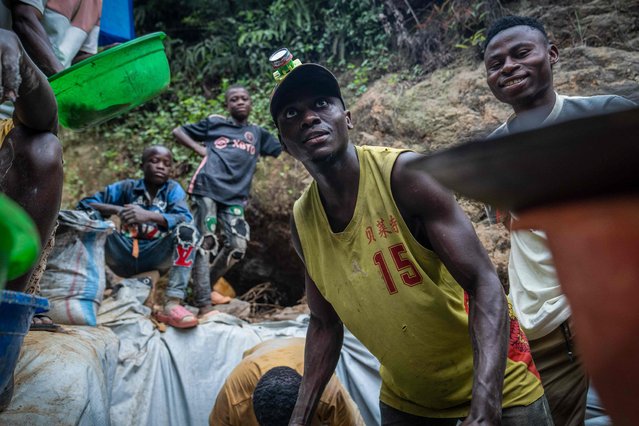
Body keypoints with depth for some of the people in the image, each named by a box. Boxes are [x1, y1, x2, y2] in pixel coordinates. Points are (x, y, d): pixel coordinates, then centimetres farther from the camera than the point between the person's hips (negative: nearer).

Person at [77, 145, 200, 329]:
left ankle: (173, 304, -35)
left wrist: (149, 215, -28)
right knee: (92, 217, -11)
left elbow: (185, 219, -13)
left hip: (156, 258, -1)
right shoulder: (127, 187, 8)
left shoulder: (173, 189, 5)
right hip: (124, 258, 1)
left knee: (187, 230, -24)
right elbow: (85, 203, 2)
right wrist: (117, 210, -17)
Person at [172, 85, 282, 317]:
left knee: (237, 247, -6)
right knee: (205, 242, -10)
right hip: (206, 188, -3)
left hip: (235, 196, 3)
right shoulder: (214, 123, 17)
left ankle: (206, 284, 16)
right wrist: (199, 149, 6)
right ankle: (204, 305, -12)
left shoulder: (258, 133, 23)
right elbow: (178, 131, 20)